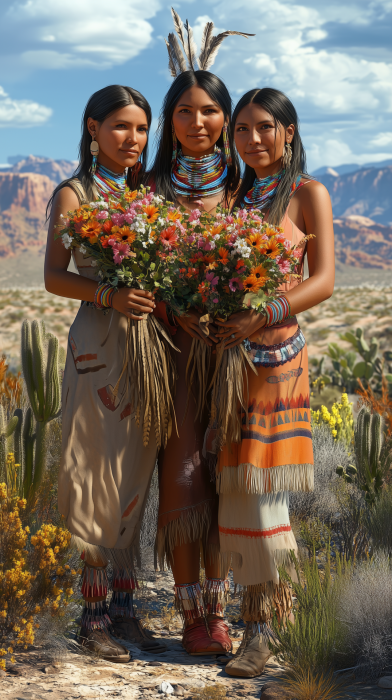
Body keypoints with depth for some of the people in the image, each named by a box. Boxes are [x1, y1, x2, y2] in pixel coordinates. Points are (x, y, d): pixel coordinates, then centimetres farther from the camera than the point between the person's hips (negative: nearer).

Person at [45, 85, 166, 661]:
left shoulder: (148, 190, 14)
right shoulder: (74, 194, -1)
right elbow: (54, 277, -7)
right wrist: (110, 294, -22)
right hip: (100, 343, -5)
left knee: (135, 475, 8)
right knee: (99, 475, -2)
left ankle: (123, 608, 17)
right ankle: (94, 617, 8)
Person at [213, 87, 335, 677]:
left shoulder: (308, 194, 3)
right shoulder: (234, 195, 17)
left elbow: (323, 280, -6)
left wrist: (263, 317, -19)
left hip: (275, 352, -4)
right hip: (227, 349, 4)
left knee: (260, 485, -6)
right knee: (238, 484, 1)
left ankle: (261, 629, 1)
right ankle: (261, 617, 10)